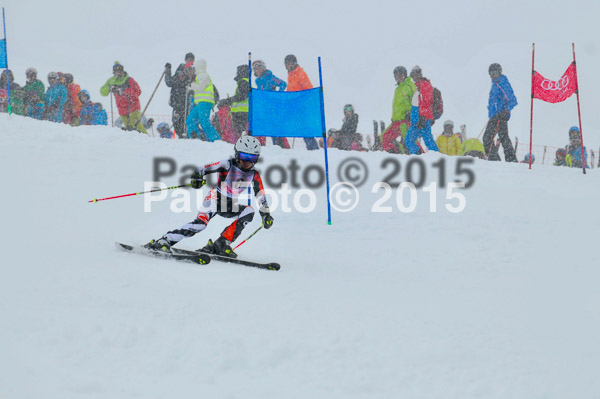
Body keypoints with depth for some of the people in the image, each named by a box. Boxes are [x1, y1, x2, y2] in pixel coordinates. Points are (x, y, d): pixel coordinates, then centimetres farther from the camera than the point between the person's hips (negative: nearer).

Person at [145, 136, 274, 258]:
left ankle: (221, 244, -24)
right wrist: (198, 175, -45)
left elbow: (261, 196, 10)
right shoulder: (228, 164, -12)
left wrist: (266, 214, 5)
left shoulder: (254, 176, 0)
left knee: (249, 212, -22)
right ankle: (164, 241, -31)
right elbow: (209, 167, -24)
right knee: (201, 222, -28)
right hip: (216, 198, -5)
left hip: (231, 206, 5)